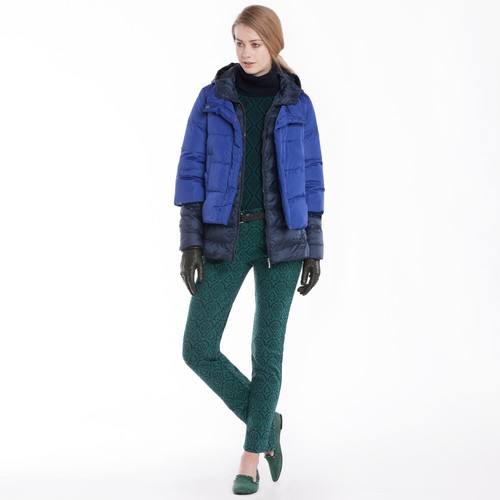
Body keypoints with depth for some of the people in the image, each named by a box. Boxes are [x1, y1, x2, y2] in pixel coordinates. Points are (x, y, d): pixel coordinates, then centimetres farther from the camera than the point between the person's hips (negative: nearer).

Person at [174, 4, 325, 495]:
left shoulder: (298, 104, 4)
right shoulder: (211, 98, 3)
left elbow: (309, 178, 5)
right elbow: (192, 171, 0)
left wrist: (314, 249, 1)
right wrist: (190, 242, -9)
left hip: (282, 236, -1)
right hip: (226, 235, 1)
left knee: (267, 350, 0)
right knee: (198, 349, -5)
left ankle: (250, 460, 15)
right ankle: (265, 421, 18)